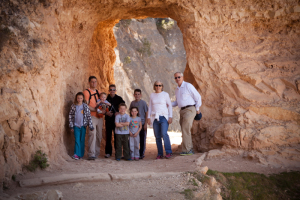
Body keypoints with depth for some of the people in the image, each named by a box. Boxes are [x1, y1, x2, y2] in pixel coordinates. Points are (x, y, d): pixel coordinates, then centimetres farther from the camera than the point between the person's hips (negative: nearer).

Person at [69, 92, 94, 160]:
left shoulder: (85, 106, -1)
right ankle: (76, 154, -4)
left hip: (83, 125, 1)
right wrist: (71, 126, -1)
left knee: (82, 140, 6)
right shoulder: (73, 106, -1)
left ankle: (81, 154, 14)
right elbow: (70, 116, 2)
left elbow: (89, 116, -1)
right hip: (76, 125, -1)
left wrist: (90, 126, -4)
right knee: (77, 140, -5)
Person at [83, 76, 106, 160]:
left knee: (99, 136, 8)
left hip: (100, 116, 7)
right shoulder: (86, 92, -2)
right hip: (92, 116, -7)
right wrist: (96, 110, -17)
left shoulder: (98, 92, 18)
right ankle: (91, 154, -17)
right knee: (92, 134, -15)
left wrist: (103, 110, 1)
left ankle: (97, 153, 17)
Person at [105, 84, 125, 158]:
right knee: (108, 136, 1)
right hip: (108, 119, 1)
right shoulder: (106, 98, 6)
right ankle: (108, 152, 9)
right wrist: (106, 113, -11)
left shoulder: (119, 99, 6)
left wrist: (119, 112, -11)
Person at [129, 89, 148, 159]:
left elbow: (146, 113, -4)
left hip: (142, 123, -3)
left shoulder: (143, 102, -5)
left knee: (142, 139, 3)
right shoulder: (132, 103, 6)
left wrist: (145, 123, -7)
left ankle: (142, 154, 12)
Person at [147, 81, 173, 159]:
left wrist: (170, 117, -5)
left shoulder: (165, 94, 3)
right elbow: (150, 107, 15)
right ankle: (160, 154, 5)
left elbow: (170, 105, 3)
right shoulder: (152, 95, 12)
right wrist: (148, 117, 6)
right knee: (157, 136, 0)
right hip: (155, 117, 3)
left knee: (164, 133, -20)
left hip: (164, 116, -3)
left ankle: (168, 152, -14)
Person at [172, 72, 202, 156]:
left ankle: (186, 150, -15)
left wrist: (197, 109, -2)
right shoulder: (177, 90, 16)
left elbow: (198, 97, -4)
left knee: (185, 130, -16)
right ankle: (190, 150, 14)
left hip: (189, 109, -8)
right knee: (185, 130, 7)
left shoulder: (188, 86, -8)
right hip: (182, 111, 8)